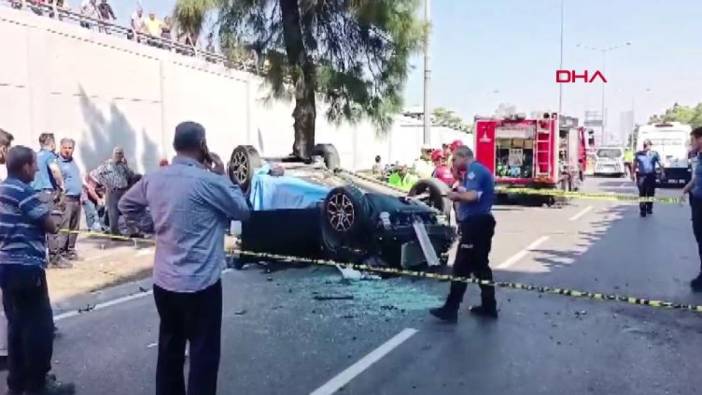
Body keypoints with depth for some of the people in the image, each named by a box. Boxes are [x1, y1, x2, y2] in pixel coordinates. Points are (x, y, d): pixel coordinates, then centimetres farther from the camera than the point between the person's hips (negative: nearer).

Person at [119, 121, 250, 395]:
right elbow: (243, 211, -4)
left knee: (169, 350, 18)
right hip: (200, 284, -7)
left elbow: (125, 205, 19)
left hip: (163, 282, 7)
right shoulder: (207, 180, -17)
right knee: (204, 354, 5)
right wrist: (222, 175, 3)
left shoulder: (154, 178, 3)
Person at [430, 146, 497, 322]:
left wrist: (456, 195, -9)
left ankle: (450, 309, -5)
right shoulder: (478, 170, 19)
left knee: (461, 267, -8)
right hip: (480, 223, 11)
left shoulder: (474, 170, -13)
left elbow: (472, 196, -26)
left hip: (475, 224, -11)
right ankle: (488, 306, 21)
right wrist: (458, 178, 7)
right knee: (480, 265, 15)